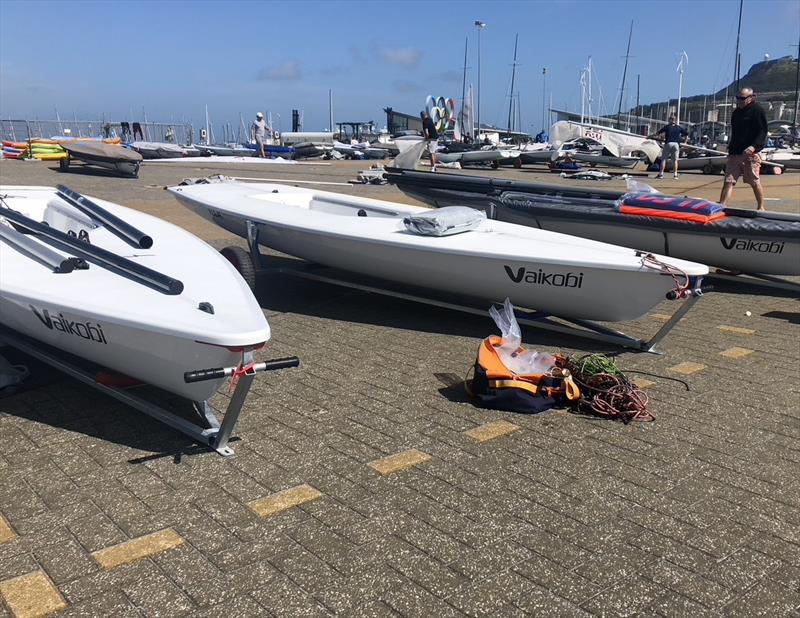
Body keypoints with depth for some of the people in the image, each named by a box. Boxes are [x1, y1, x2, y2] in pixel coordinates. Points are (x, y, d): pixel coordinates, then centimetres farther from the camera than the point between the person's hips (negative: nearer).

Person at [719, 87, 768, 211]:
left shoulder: (757, 111, -5)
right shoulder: (736, 112, 16)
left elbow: (762, 132, -12)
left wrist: (754, 146, -25)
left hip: (750, 154, -6)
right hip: (734, 153, 6)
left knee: (755, 182, 1)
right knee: (728, 181, -2)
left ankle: (761, 208, 14)